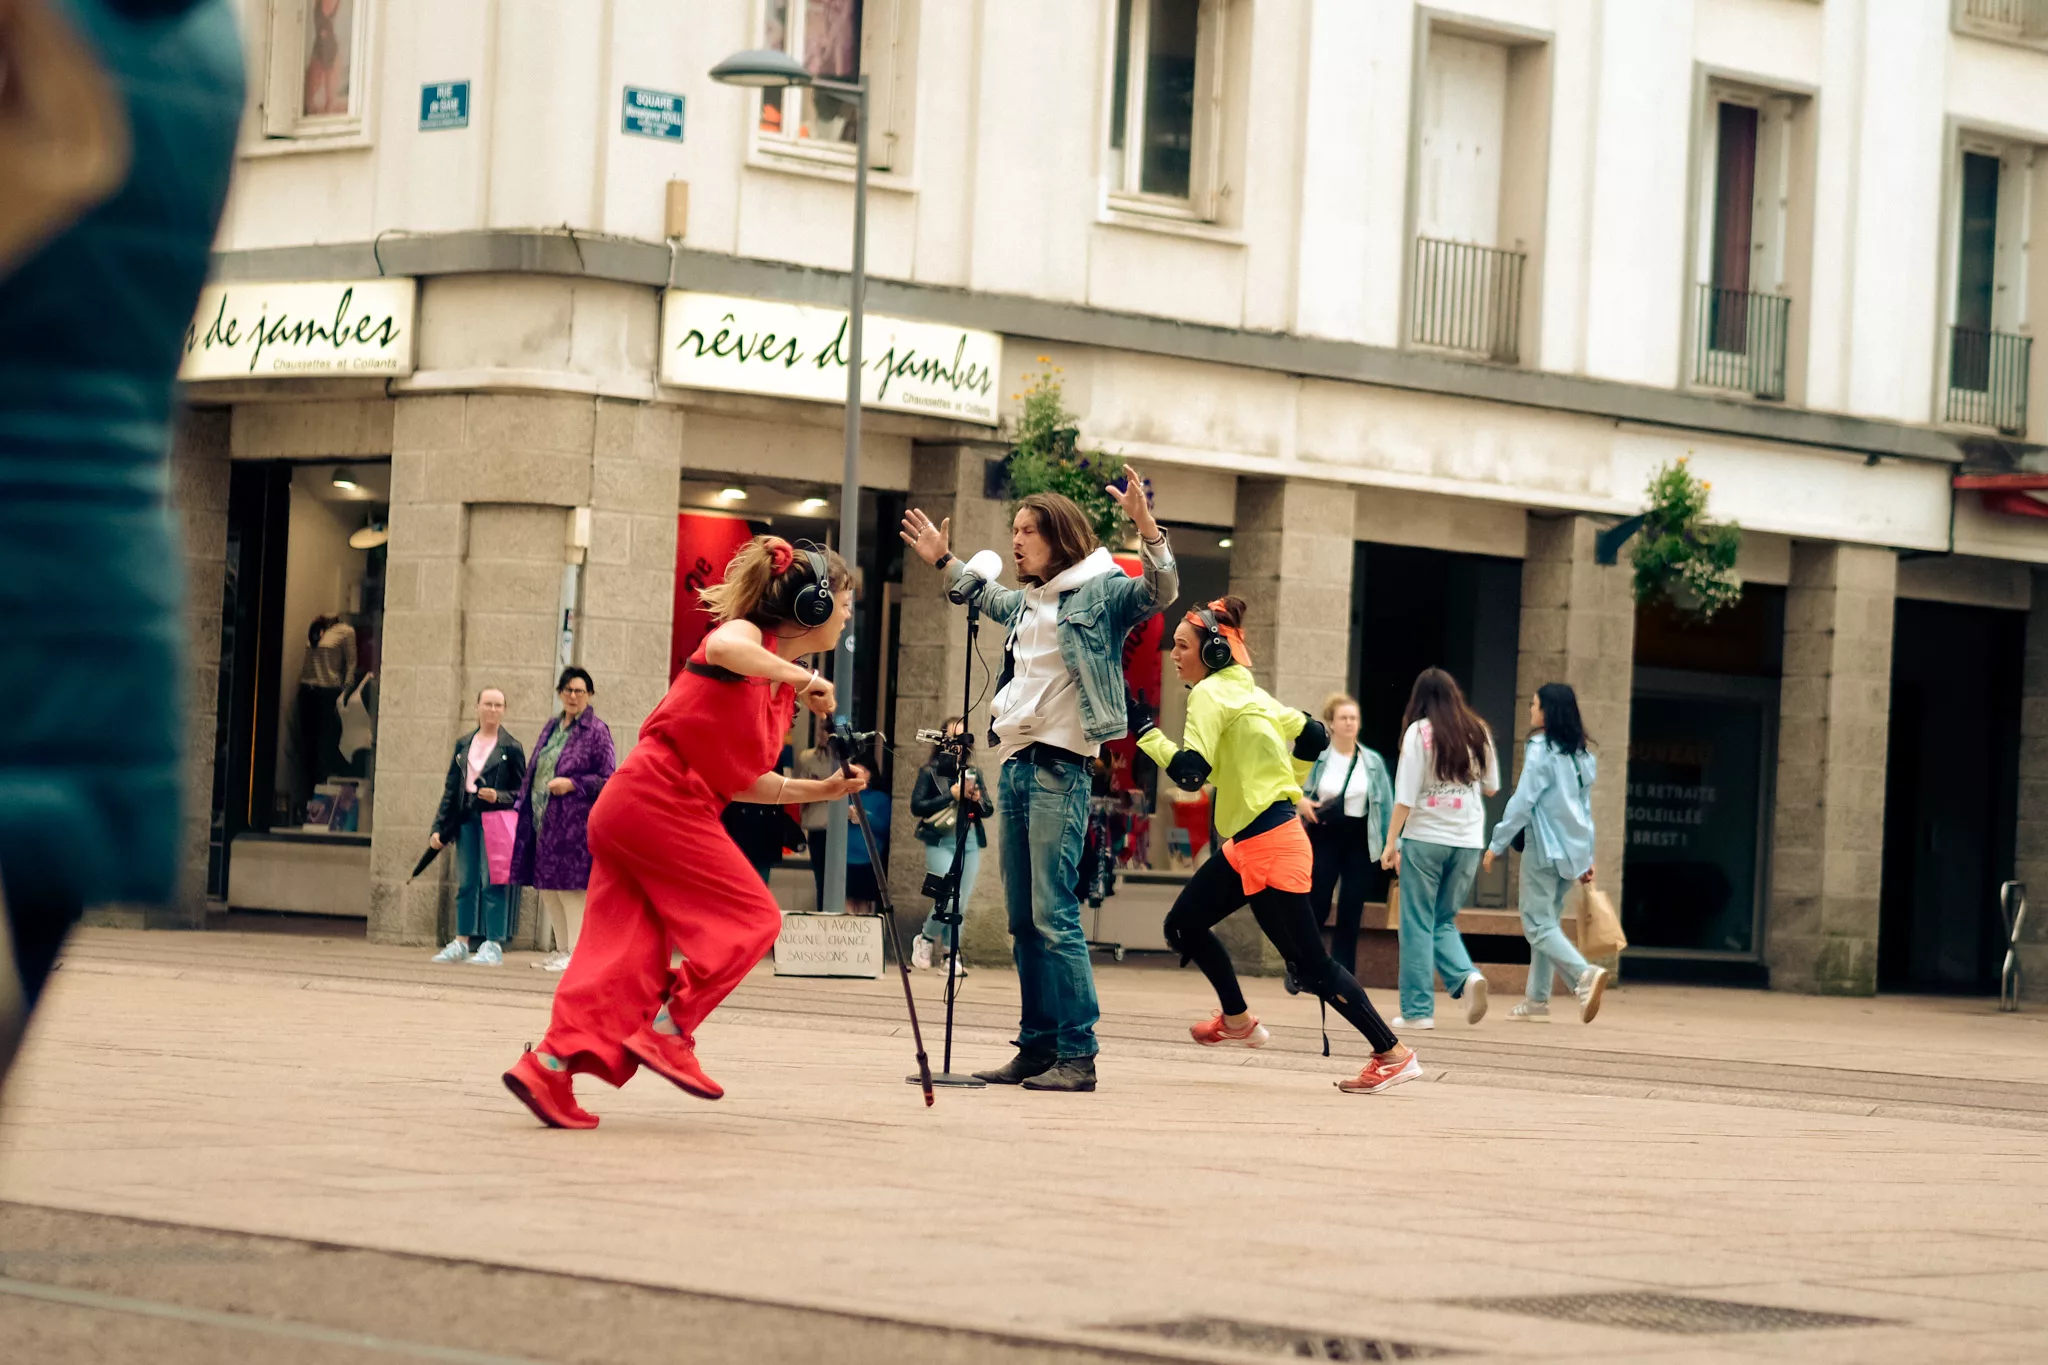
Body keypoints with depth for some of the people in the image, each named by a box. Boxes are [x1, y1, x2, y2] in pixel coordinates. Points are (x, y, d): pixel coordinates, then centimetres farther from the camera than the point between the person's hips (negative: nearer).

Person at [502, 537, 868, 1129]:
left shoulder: (781, 687, 19)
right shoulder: (750, 637, -6)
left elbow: (742, 780, 21)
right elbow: (724, 648, -34)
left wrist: (820, 790, 14)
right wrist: (803, 678, -24)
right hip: (659, 799, -9)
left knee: (631, 947, 2)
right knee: (749, 917, -4)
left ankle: (550, 1064, -6)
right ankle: (667, 1034, -5)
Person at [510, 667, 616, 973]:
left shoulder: (596, 731, -4)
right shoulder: (551, 727, 16)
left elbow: (608, 779, -7)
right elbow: (535, 769, 22)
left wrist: (572, 784, -16)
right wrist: (524, 805, 14)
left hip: (574, 821, -7)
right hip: (543, 819, 7)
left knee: (570, 885, -8)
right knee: (547, 888, 10)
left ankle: (576, 951, -4)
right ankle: (562, 949, 18)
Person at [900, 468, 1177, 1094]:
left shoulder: (1099, 591, -3)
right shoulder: (1026, 602, 19)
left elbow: (1161, 592, -21)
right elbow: (987, 598, 42)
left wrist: (1146, 526, -32)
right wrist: (944, 561, 46)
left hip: (1059, 767, -8)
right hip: (1013, 762, 8)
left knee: (1054, 916, -14)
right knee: (1022, 920, 8)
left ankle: (1077, 1054, -13)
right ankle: (1036, 1047, 13)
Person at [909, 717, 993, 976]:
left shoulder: (973, 773, 13)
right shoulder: (930, 771, 1)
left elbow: (989, 809, 15)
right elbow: (916, 806, -8)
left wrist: (978, 800, -8)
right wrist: (952, 795, -14)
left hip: (970, 843, 4)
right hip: (940, 843, -4)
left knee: (960, 905, 1)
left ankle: (951, 956, 7)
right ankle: (925, 939, 8)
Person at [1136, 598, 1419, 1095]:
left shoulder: (1211, 694, -13)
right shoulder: (1246, 690, 14)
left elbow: (1190, 773, -23)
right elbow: (1312, 735, 21)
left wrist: (1145, 730, -17)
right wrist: (1281, 786, 27)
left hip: (1269, 847, -10)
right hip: (1246, 844, 10)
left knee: (1311, 965, -5)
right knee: (1184, 925, 13)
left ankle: (1393, 1055, -1)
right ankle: (1238, 1021, 25)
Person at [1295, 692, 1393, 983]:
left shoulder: (1373, 762, 4)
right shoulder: (1315, 756, -2)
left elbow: (1387, 806, 5)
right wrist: (1300, 800, -16)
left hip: (1361, 842, 2)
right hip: (1323, 839, -2)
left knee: (1351, 915, 2)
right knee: (1316, 909, 0)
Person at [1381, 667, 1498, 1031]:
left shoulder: (1419, 731, -6)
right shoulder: (1478, 732, 5)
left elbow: (1406, 795, -9)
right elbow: (1491, 788, 15)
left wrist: (1391, 842, -4)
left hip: (1425, 838, -4)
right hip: (1468, 840, 4)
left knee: (1418, 925, 4)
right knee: (1444, 921, 15)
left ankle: (1418, 1009, 1)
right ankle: (1466, 976, -12)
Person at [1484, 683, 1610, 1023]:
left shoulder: (1542, 751, -12)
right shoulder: (1581, 755, 12)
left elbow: (1522, 802, -15)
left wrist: (1497, 845, -8)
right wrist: (1587, 857, 20)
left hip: (1545, 848, -8)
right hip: (1573, 851, 8)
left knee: (1538, 924, -6)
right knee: (1546, 921, 15)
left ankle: (1584, 974, -28)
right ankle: (1537, 1000, 15)